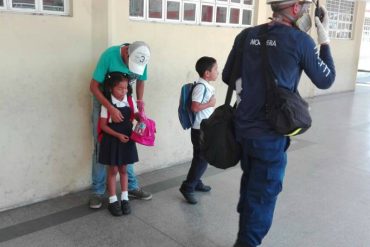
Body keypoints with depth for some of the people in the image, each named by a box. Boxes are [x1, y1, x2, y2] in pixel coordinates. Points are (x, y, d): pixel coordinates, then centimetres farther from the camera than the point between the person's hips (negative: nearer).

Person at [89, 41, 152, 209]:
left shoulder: (141, 60, -16)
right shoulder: (109, 55, -29)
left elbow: (140, 81, 3)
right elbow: (93, 86, -25)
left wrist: (140, 101, -15)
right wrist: (111, 108, -35)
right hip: (103, 101, -4)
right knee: (101, 146, -2)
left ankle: (132, 187, 18)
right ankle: (97, 191, 8)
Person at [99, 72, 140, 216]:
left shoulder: (130, 100, -2)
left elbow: (136, 116, 7)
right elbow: (103, 125, -12)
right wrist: (118, 135, -20)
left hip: (127, 139, 4)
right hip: (112, 140, -3)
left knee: (123, 169, 14)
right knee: (113, 171, 7)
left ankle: (124, 199, 25)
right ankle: (113, 201, 19)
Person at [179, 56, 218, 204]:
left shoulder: (207, 86, 10)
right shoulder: (201, 86, -18)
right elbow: (195, 107, -26)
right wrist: (210, 104, -17)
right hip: (200, 130, -9)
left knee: (200, 158, 18)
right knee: (202, 160, -6)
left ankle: (196, 183, 31)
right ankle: (187, 188, 2)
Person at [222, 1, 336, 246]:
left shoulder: (247, 36, 2)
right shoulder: (300, 41, -10)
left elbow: (227, 76, 10)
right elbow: (326, 80, 4)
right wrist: (325, 40, 13)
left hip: (243, 129, 6)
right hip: (271, 135, -6)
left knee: (250, 187, 25)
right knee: (263, 195, 10)